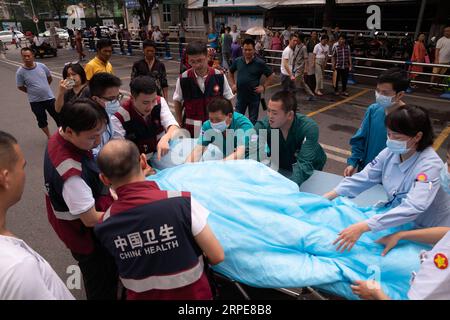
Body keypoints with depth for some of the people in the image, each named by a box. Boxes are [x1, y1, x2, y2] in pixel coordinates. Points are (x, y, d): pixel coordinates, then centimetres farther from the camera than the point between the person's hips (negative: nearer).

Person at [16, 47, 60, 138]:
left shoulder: (41, 66, -8)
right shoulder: (20, 72, -13)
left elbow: (50, 78, 9)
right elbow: (20, 87, -2)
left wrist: (44, 88, 11)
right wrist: (32, 92, 3)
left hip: (49, 97, 1)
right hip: (35, 101, -1)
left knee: (58, 117, 11)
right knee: (42, 120, 13)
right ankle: (49, 137, 30)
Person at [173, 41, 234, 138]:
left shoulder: (219, 76, -8)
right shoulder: (183, 79, -8)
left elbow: (228, 100, 2)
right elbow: (177, 101, 5)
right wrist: (179, 125, 5)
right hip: (191, 128, 0)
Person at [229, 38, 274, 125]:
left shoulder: (260, 63, -9)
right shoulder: (238, 61, 0)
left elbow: (271, 75, -2)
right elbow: (231, 72, 18)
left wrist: (263, 86, -10)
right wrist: (233, 84, 7)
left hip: (254, 96, -3)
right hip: (241, 95, 3)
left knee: (253, 120, 10)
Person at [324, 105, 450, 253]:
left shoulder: (430, 165, -28)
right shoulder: (391, 152, -12)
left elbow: (412, 208, -40)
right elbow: (363, 178, -7)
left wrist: (363, 227, -49)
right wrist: (328, 196, -17)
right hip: (396, 219, 6)